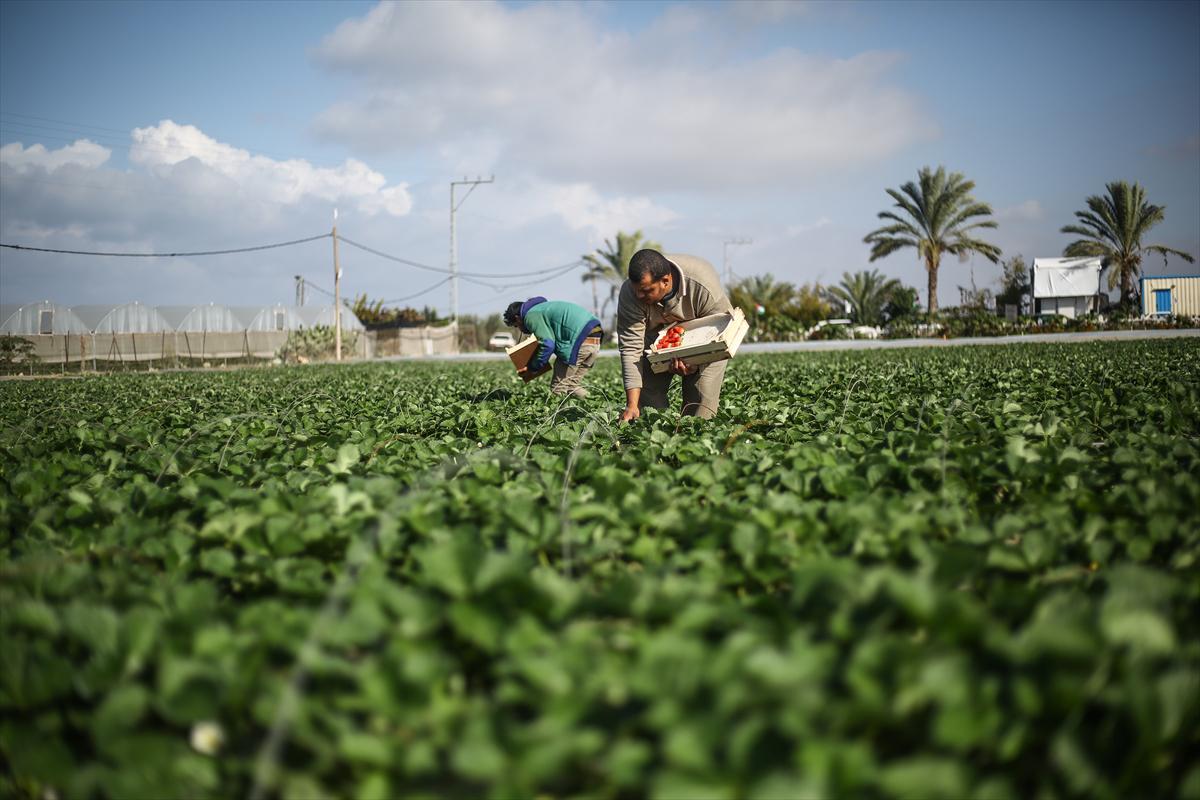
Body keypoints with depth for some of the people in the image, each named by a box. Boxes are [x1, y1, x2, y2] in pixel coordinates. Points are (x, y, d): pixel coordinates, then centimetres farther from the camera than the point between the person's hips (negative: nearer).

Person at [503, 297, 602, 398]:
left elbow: (547, 344, -10)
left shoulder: (531, 315, 0)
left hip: (580, 340, -10)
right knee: (571, 386, 16)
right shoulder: (544, 307, 32)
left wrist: (532, 367, 2)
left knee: (558, 388, -3)